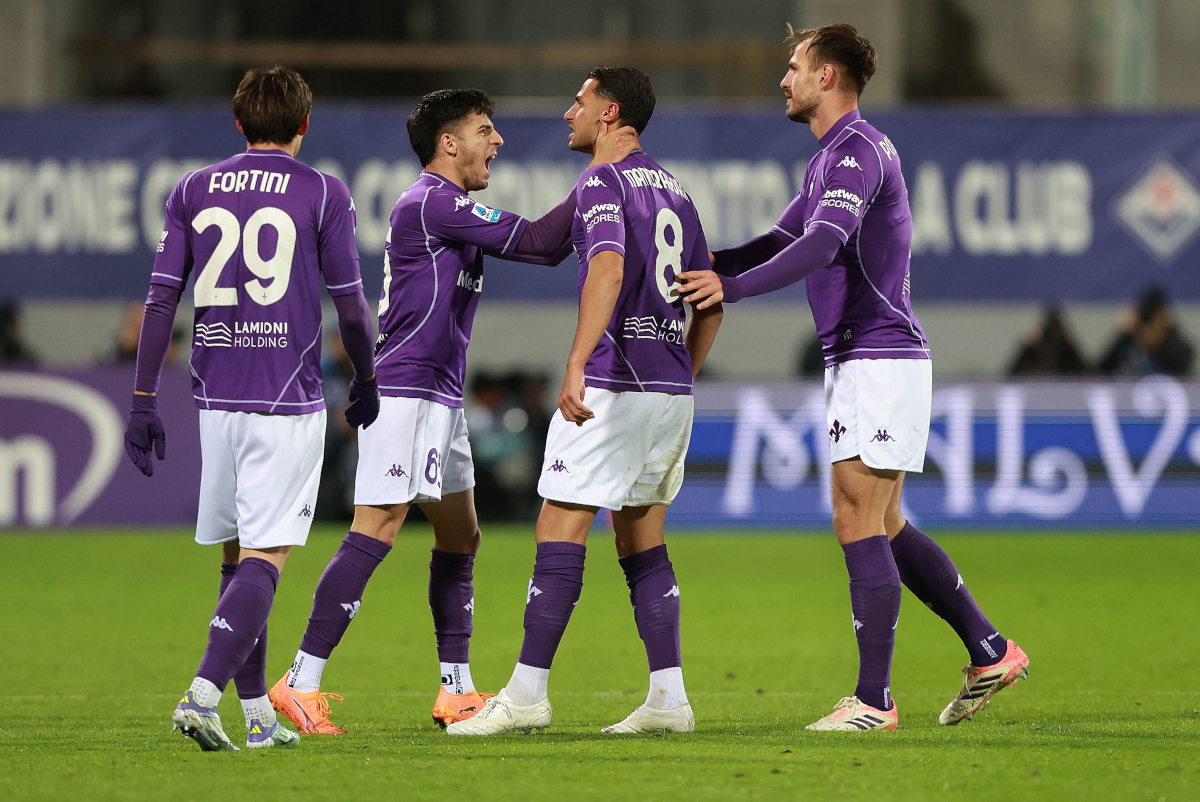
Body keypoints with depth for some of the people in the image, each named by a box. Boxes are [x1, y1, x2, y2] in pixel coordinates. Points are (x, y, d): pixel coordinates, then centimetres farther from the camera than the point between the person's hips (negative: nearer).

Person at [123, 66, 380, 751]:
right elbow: (350, 305, 0)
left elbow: (161, 299, 4)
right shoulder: (324, 194, -1)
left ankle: (258, 713, 17)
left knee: (238, 556, 14)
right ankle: (203, 695, -24)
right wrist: (366, 381, 16)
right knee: (264, 559, -7)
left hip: (216, 396, 4)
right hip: (289, 399, -4)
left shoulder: (194, 191, 8)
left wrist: (145, 399, 7)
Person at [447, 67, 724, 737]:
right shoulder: (674, 191, 17)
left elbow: (608, 268, -26)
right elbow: (710, 305, 20)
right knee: (643, 541, 12)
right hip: (672, 391, 8)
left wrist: (577, 366, -34)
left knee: (560, 534, -6)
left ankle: (528, 693, -8)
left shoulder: (603, 182, -8)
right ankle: (668, 698, 6)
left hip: (614, 384, -8)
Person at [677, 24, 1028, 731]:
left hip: (877, 359, -10)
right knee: (884, 527, 14)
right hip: (863, 360, 10)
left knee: (859, 525, -10)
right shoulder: (834, 156, 19)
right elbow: (786, 241, 27)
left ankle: (874, 700, -9)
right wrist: (703, 266, 17)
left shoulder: (857, 149, -14)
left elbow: (821, 245, -27)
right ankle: (989, 652, 18)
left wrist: (732, 287, -32)